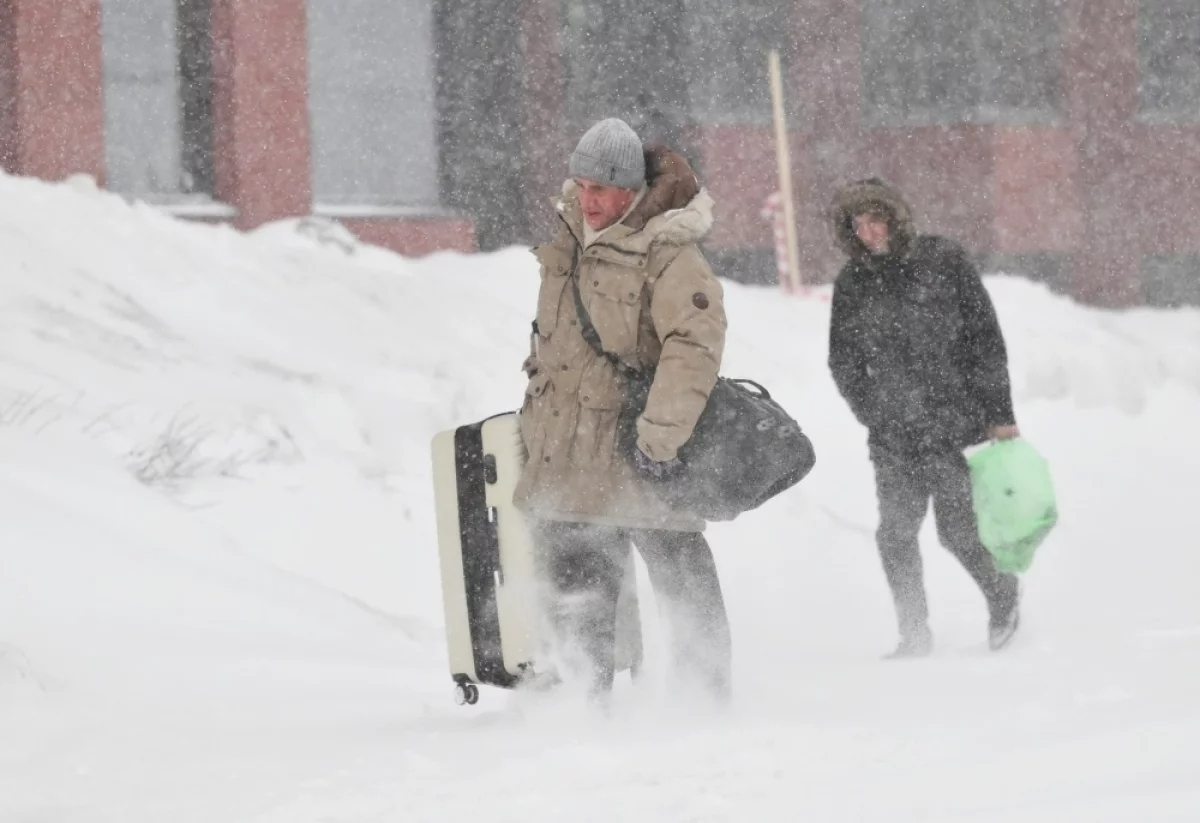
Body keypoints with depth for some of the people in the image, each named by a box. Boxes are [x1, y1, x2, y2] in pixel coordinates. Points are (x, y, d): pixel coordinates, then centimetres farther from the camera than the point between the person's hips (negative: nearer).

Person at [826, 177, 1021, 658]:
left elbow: (985, 338, 0)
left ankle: (1002, 594, 24)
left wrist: (999, 414, -2)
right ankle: (914, 634, 11)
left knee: (957, 529, -4)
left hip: (957, 423, -3)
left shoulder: (942, 261, -3)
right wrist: (877, 417, 3)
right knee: (896, 535, -4)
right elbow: (844, 364, 12)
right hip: (895, 438, 3)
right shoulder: (852, 284, 4)